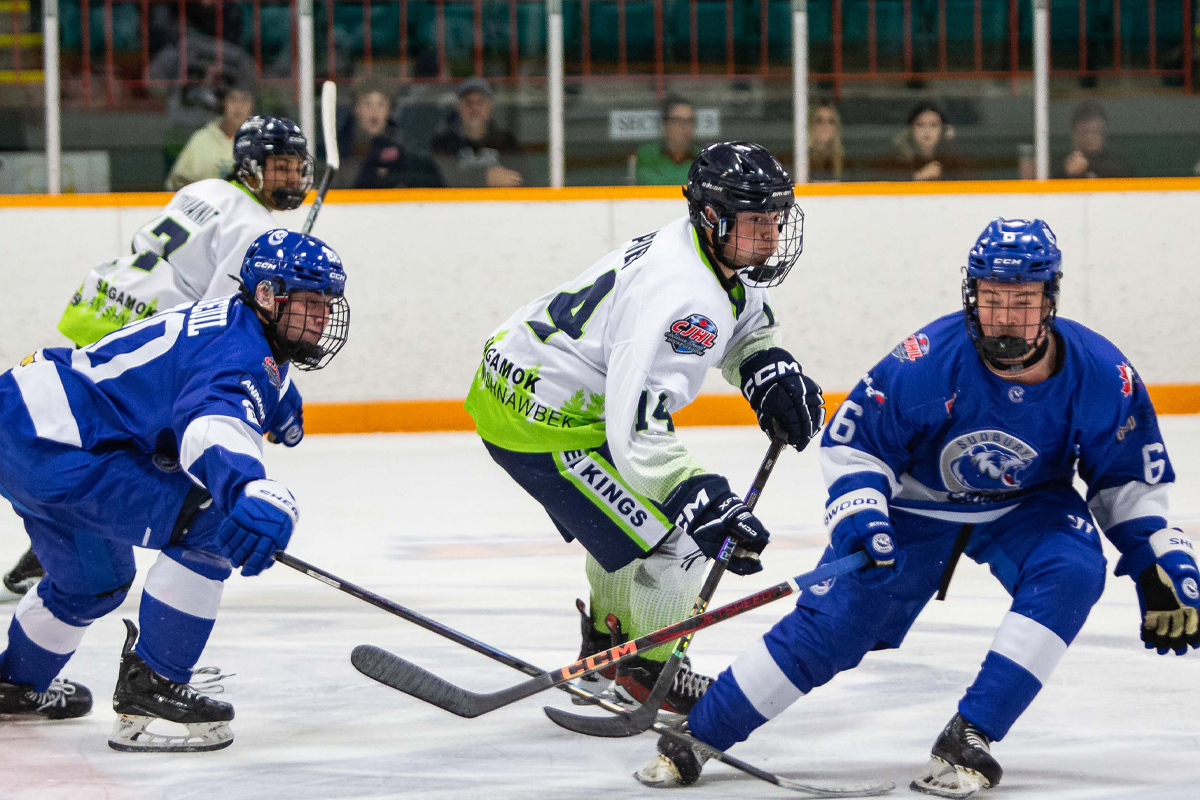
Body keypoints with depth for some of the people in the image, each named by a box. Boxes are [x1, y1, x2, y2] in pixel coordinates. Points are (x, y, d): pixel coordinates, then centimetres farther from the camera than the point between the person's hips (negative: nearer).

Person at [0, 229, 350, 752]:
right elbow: (215, 425, -40)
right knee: (211, 526, -16)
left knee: (97, 577, 32)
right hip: (52, 442, -11)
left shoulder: (231, 323, 15)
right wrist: (254, 492, -58)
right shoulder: (241, 350, -18)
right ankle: (148, 688, -12)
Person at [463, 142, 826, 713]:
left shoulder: (717, 258, 1)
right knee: (678, 532, -6)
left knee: (624, 517, 29)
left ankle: (605, 645, 50)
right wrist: (705, 502, -38)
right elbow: (636, 430, -36)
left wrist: (772, 372, 6)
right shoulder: (684, 299, -31)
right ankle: (648, 670, 13)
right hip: (540, 423, -11)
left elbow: (747, 323, 25)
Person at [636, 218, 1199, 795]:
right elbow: (851, 443, -16)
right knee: (829, 625, -10)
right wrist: (860, 516, -30)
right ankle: (693, 736, 6)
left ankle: (967, 739, -23)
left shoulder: (1103, 375, -23)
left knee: (1072, 573, -29)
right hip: (916, 503, -2)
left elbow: (1127, 476, -5)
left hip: (1026, 506, 2)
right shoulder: (926, 363, -30)